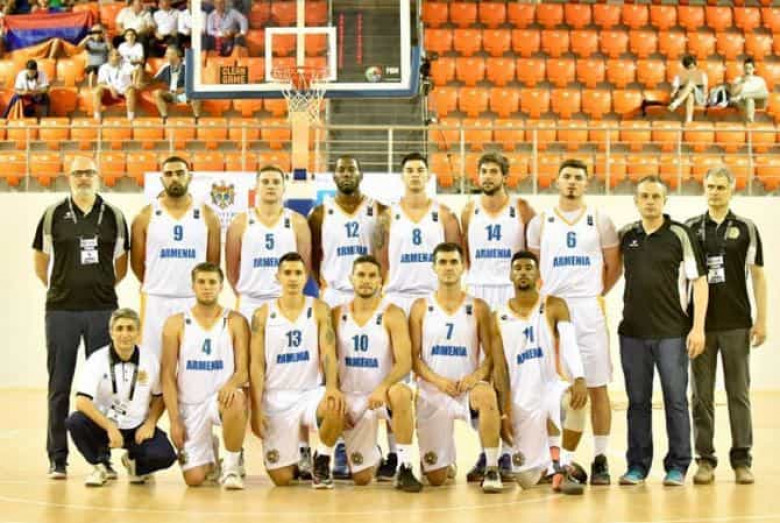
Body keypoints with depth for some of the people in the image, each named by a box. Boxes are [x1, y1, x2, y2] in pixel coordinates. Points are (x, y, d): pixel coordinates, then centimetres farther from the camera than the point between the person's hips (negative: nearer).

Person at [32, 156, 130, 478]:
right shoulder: (53, 215, 3)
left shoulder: (114, 216, 6)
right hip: (61, 311, -1)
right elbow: (40, 261, 10)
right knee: (59, 387, 3)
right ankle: (57, 459, 11)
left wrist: (103, 288, 9)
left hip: (103, 310, 1)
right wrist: (59, 289, 7)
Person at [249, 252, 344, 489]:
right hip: (276, 398, 0)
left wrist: (332, 386, -27)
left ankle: (322, 460, -8)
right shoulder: (263, 315, 2)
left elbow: (328, 352, -7)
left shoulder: (319, 310, 2)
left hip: (311, 392, 0)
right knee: (281, 479, -6)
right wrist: (256, 409, -8)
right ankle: (297, 459, 34)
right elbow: (257, 365, 0)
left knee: (336, 406, -38)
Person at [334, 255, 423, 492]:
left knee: (401, 393, -41)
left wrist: (383, 388, -32)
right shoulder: (337, 315, 3)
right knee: (361, 477, -1)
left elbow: (404, 362, -16)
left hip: (382, 394, -3)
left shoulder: (392, 315, -7)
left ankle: (405, 468, -29)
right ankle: (374, 457, 38)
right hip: (350, 398, 3)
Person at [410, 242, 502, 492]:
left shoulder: (478, 308, 4)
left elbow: (491, 355, 2)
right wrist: (438, 380, -15)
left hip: (467, 386, 0)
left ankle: (492, 469, -28)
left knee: (487, 395, -40)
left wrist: (478, 375, -19)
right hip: (432, 392, 1)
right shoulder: (421, 307, 4)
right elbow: (413, 356, 1)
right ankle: (445, 461, 37)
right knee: (436, 479, -3)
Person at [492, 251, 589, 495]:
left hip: (553, 385, -2)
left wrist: (579, 379, -35)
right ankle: (545, 461, 35)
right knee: (526, 478, -3)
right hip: (522, 401, 2)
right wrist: (505, 413, -4)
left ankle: (562, 467, -20)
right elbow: (500, 369, 4)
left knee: (574, 400, -40)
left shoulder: (555, 307, 1)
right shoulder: (499, 318, 6)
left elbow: (569, 345, -16)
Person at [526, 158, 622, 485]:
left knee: (597, 386, 0)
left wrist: (597, 293, 4)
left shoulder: (599, 220, 5)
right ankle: (561, 458, 8)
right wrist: (542, 297, 5)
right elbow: (531, 267, 14)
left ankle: (600, 459, 6)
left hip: (589, 310, -1)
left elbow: (614, 265, 9)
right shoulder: (541, 222, 8)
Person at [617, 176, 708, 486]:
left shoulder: (679, 235, -2)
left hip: (672, 332, -3)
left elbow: (699, 281, -4)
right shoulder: (626, 236, 8)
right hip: (632, 332, 3)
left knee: (676, 400, 1)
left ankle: (677, 467, 9)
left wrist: (698, 327, -10)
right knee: (638, 401, 7)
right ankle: (637, 465, 15)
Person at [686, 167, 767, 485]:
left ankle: (742, 460, 9)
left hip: (737, 324, -1)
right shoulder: (690, 229, 6)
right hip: (701, 324, 1)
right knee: (701, 395, 3)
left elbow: (757, 276, 5)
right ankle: (705, 459, 11)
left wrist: (761, 320, -2)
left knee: (739, 393, 2)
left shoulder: (746, 229, 4)